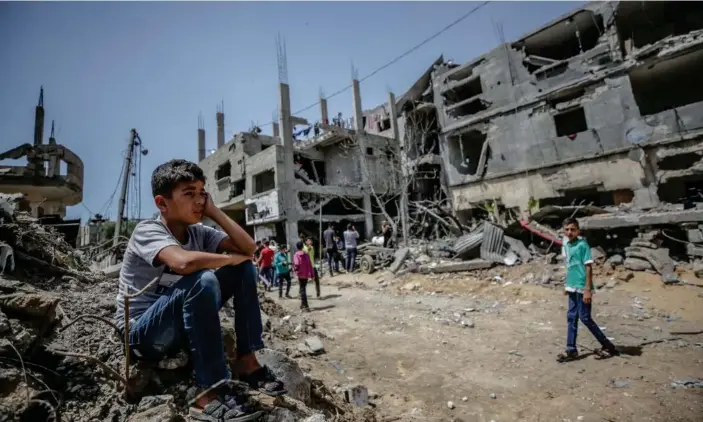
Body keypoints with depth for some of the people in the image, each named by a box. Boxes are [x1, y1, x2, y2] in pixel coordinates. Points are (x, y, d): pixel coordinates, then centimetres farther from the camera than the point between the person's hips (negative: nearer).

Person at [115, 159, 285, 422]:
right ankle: (212, 392, -26)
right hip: (143, 332, -7)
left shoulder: (198, 232, -1)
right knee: (201, 280, -35)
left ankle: (247, 360, -4)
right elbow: (184, 262, -42)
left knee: (244, 269, -7)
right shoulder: (147, 231, -20)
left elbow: (249, 248, -12)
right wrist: (231, 258, -24)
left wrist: (213, 210, -13)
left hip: (183, 325, 7)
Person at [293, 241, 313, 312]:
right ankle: (303, 305, 29)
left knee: (302, 290, -1)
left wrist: (295, 268, -4)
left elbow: (297, 264, -25)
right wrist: (312, 274, 7)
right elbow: (310, 265, 3)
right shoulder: (306, 254, 3)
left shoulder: (296, 255, -9)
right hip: (306, 274, 4)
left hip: (300, 275, -4)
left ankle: (306, 307, -7)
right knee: (303, 289, 19)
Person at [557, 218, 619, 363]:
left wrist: (588, 290, -18)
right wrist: (567, 285, 19)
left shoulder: (583, 244, -13)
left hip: (582, 288, -7)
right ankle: (571, 350, 18)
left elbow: (588, 268, -15)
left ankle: (608, 346, 21)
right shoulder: (566, 245, 8)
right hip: (573, 288, 8)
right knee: (571, 318, 10)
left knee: (585, 318, 1)